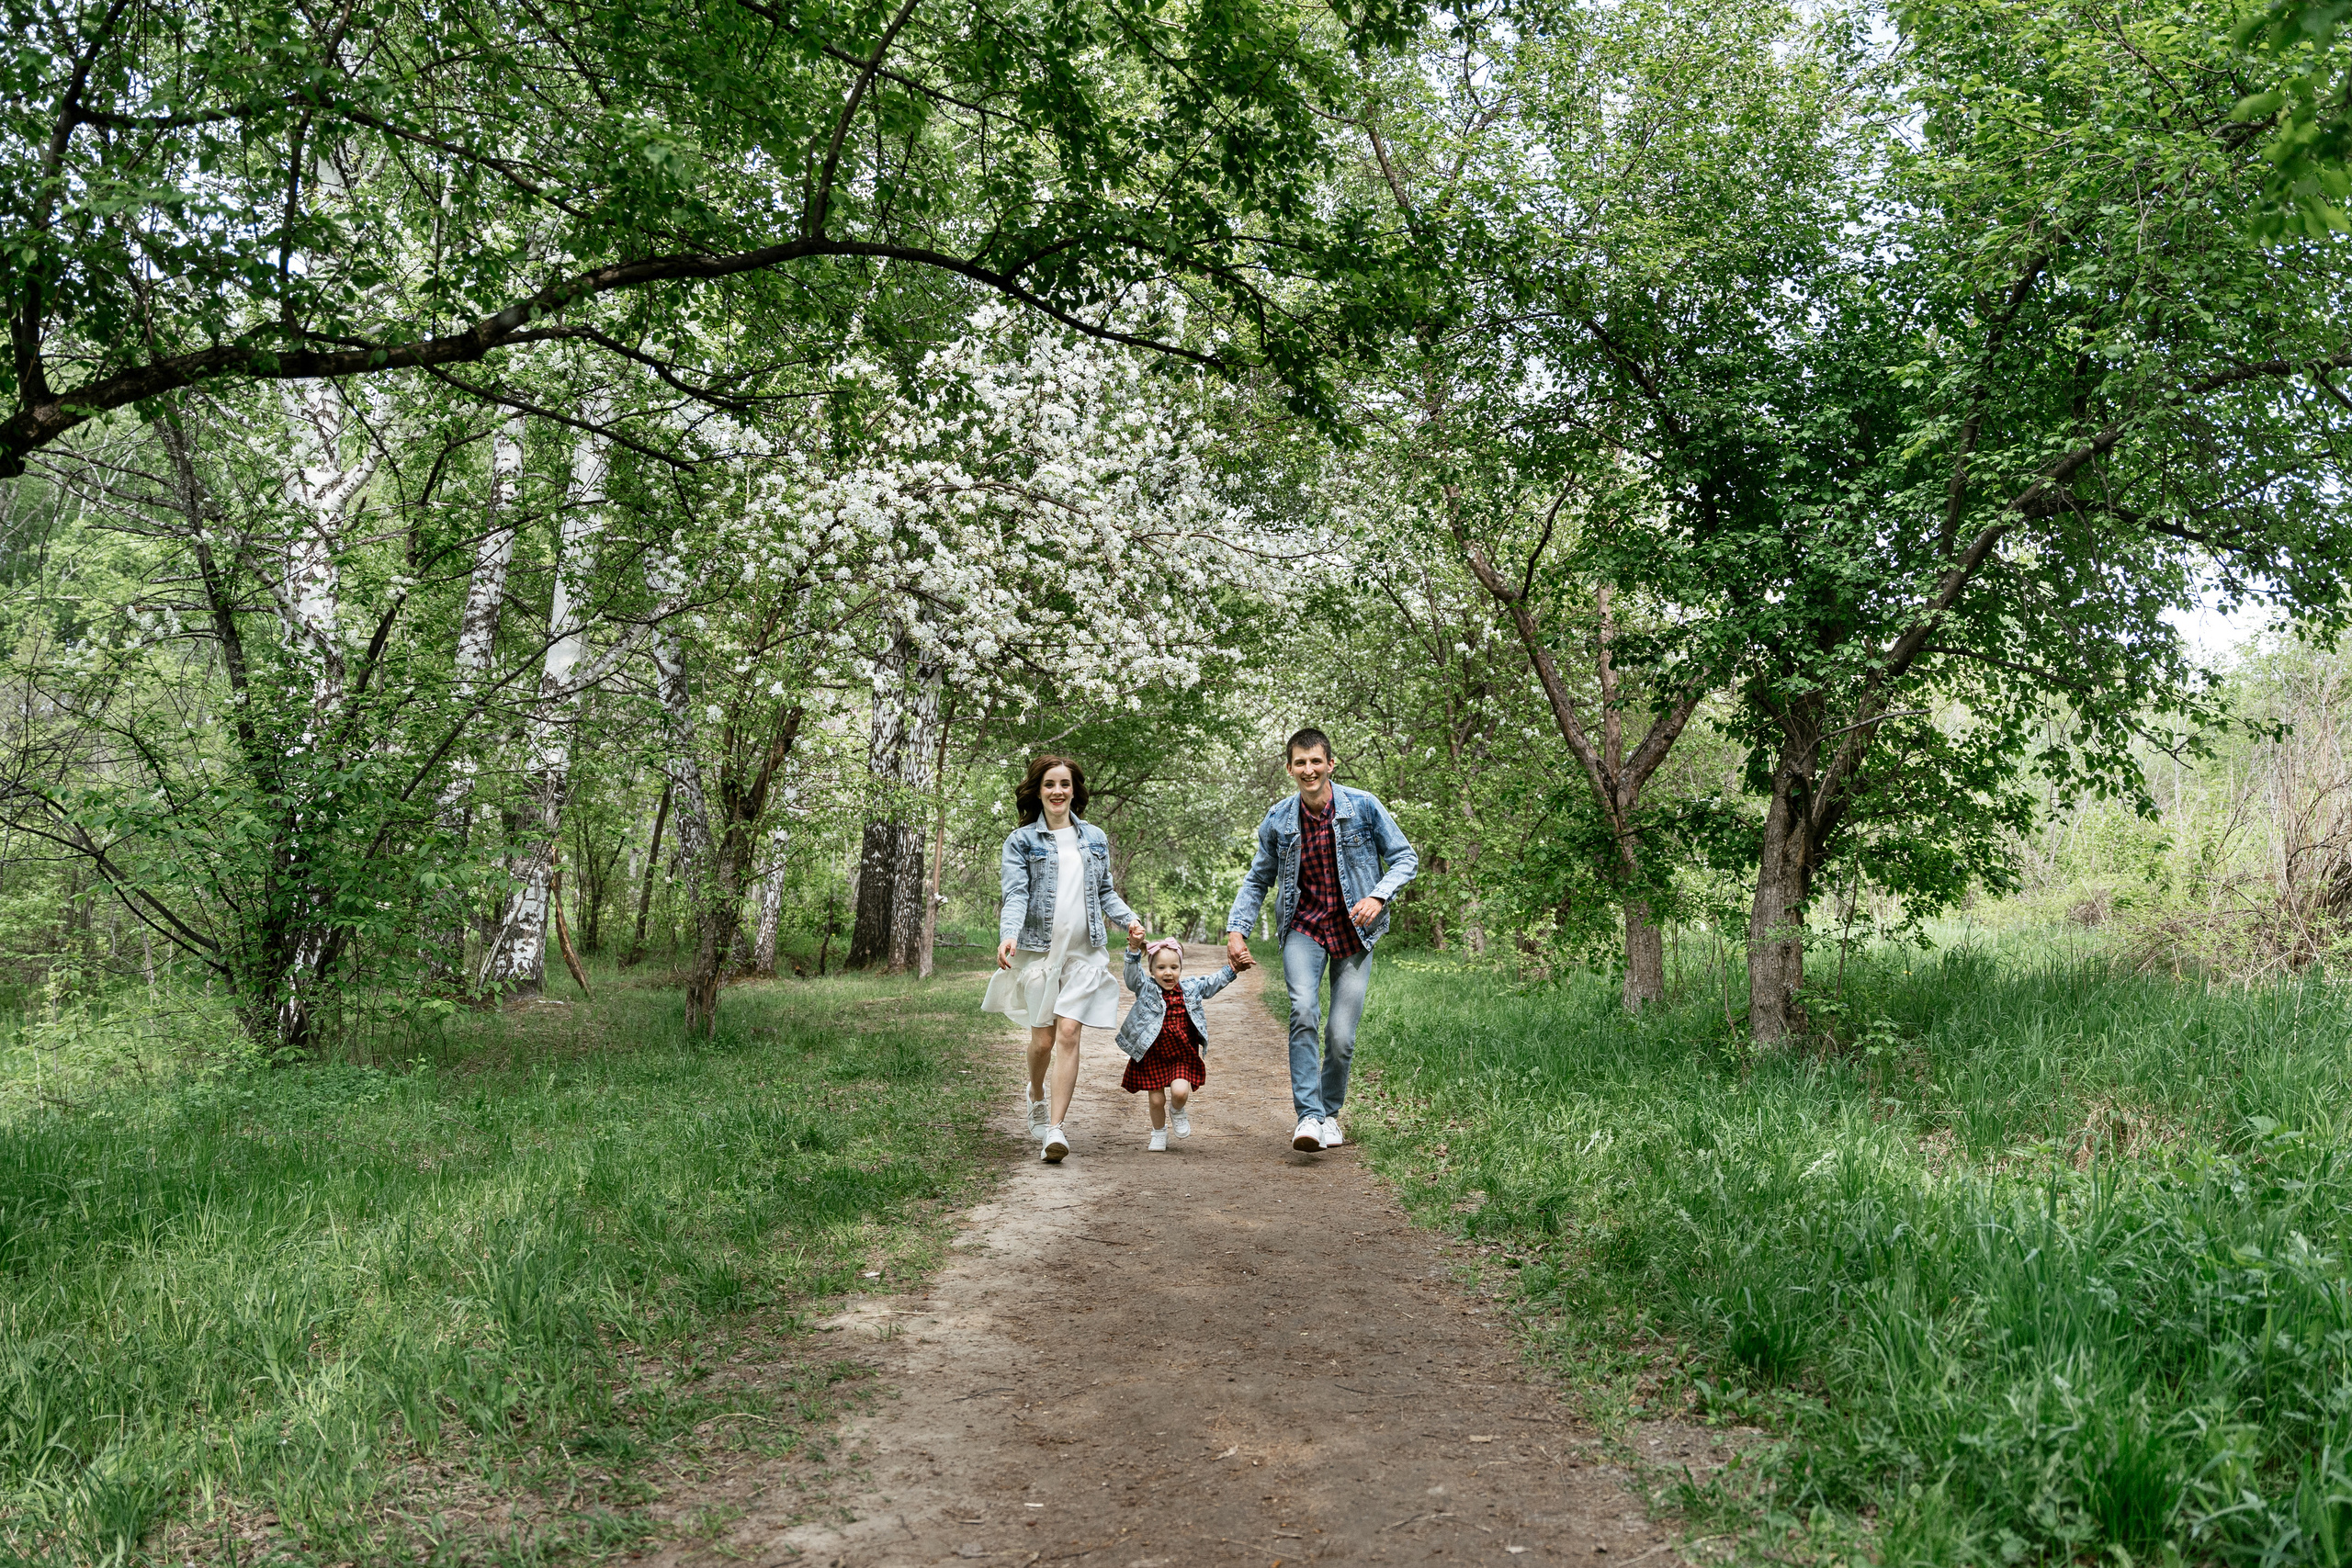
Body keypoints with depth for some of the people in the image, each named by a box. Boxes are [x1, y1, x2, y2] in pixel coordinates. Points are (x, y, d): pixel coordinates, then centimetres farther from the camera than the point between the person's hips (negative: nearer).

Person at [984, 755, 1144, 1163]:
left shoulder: (1094, 838, 13)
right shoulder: (1021, 841, 3)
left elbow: (1105, 891, 20)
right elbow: (1015, 895, -8)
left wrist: (1128, 918, 2)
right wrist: (1008, 935, -25)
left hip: (1084, 951, 1)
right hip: (1038, 949, -1)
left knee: (1068, 1034, -10)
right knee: (1043, 1039, 3)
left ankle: (1055, 1130, -9)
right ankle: (1036, 1095, 37)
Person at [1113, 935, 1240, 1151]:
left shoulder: (1190, 988, 3)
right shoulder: (1146, 989, -7)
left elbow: (1212, 983, 17)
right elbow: (1133, 975, -24)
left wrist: (1232, 969, 10)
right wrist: (1134, 949, -39)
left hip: (1182, 1055, 1)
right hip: (1152, 1056, -1)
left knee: (1180, 1091, -19)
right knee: (1157, 1099, 4)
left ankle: (1177, 1112, 18)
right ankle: (1159, 1135, 32)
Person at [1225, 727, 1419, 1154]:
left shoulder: (1364, 807, -6)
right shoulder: (1278, 822, 0)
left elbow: (1405, 858, 0)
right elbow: (1257, 880, 13)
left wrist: (1378, 896, -17)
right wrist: (1236, 929, 1)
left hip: (1353, 931, -1)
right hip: (1304, 927, 1)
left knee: (1341, 1037, -3)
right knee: (1303, 1012, -24)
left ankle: (1329, 1112, 23)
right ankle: (1308, 1117, -22)